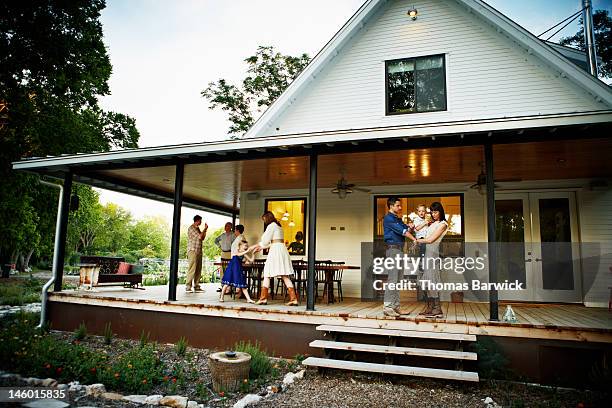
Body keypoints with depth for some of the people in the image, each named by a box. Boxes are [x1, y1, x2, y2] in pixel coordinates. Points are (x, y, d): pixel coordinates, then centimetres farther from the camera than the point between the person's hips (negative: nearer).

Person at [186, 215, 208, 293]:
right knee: (192, 269, -11)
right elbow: (200, 237, -15)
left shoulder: (197, 228, 19)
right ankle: (188, 287, -8)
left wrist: (205, 230, 14)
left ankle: (196, 286, 11)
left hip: (199, 251, 9)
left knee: (198, 270, 7)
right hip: (193, 251, -9)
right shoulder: (191, 228, -8)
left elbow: (202, 238, 22)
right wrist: (205, 229, -3)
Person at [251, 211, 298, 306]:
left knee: (267, 275, 0)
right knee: (285, 276, 3)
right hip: (282, 249, 8)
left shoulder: (271, 226, -4)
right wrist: (261, 247, 27)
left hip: (275, 250, -8)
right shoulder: (278, 226, 23)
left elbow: (266, 241, -5)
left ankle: (263, 298, 2)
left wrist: (259, 245, 16)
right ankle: (293, 299, -4)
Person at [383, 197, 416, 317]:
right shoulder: (388, 218, -7)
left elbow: (406, 229, 13)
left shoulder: (398, 219, 21)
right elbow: (401, 231, -13)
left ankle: (395, 306, 13)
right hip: (392, 249, -9)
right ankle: (387, 306, -11)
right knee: (392, 279, -12)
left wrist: (410, 227, -8)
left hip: (400, 250, 9)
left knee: (398, 280, 9)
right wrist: (414, 239, -12)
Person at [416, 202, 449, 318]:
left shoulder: (443, 224, -4)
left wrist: (418, 240, 1)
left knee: (431, 278, -10)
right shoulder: (433, 224, 19)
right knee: (426, 279, 7)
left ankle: (437, 309, -7)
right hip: (427, 251, 8)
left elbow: (431, 239, -9)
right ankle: (430, 307, 12)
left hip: (433, 250, -8)